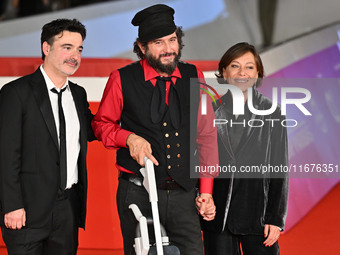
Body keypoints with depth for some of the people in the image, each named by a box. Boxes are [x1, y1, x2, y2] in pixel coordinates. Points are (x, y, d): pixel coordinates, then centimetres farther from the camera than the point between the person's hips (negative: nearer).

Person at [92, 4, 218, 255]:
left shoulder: (193, 77, 7)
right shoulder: (122, 79, 0)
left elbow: (206, 134, 10)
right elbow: (101, 124, 11)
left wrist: (206, 191, 7)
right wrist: (129, 138, -10)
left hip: (183, 194, 2)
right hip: (138, 194, -1)